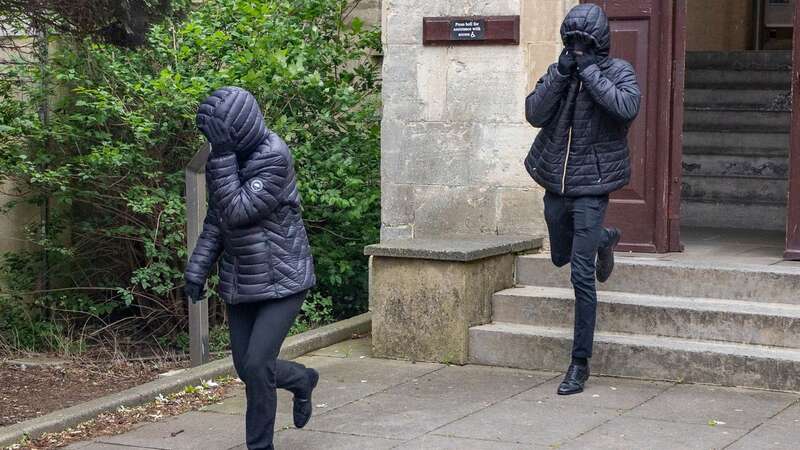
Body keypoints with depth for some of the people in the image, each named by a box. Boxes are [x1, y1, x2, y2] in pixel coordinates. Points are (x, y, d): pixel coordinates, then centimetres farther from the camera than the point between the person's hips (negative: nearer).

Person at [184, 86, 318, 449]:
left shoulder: (275, 159, -20)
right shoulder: (226, 157, 1)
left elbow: (238, 211, -26)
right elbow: (216, 220, 10)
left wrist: (223, 154, -26)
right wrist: (197, 267, 2)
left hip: (281, 281, -7)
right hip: (241, 282, 7)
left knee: (256, 365, -14)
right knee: (247, 368, 9)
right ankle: (303, 381, 38)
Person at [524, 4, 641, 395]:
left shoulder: (618, 71, -7)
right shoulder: (559, 70, 4)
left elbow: (627, 107, -28)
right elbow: (534, 113, -9)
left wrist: (591, 72, -22)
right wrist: (561, 73, -17)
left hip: (592, 186, -5)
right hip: (556, 183, 5)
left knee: (582, 275, -9)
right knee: (561, 257, 25)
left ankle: (580, 363, -1)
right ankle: (605, 239, 58)